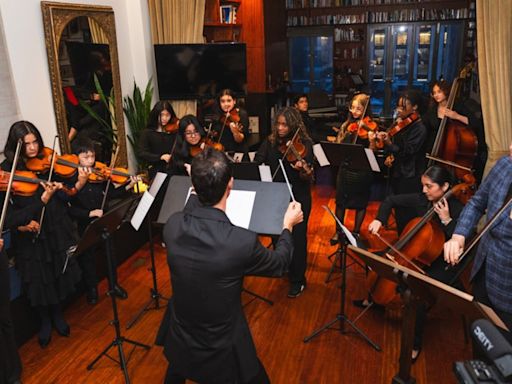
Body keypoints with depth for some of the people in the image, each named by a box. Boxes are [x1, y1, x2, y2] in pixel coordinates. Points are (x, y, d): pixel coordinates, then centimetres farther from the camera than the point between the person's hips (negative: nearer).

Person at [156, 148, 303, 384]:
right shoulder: (243, 241, -32)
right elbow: (279, 264, -10)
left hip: (178, 342, 5)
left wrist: (196, 194, 24)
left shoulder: (172, 225, -19)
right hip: (220, 353, -4)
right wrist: (288, 226, 7)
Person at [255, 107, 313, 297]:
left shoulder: (304, 144, -10)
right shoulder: (270, 142, 1)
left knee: (297, 237, 0)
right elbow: (257, 164, -6)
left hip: (298, 198, -4)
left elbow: (307, 177, -17)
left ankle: (298, 280, 17)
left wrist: (303, 169, -40)